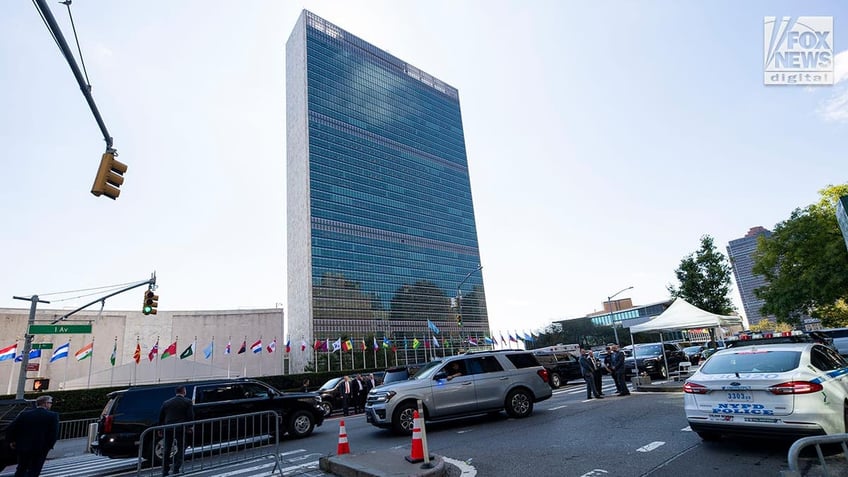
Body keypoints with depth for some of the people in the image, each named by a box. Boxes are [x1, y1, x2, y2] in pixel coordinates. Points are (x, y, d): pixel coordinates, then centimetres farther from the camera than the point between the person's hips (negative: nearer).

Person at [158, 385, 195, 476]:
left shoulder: (166, 403, 9)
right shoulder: (188, 402, -2)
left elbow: (161, 417, 10)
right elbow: (190, 416, -7)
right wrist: (189, 427, 4)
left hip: (168, 429, 4)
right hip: (181, 428, -4)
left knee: (167, 450, 16)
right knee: (181, 449, 8)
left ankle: (165, 471, 20)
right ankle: (176, 469, 3)